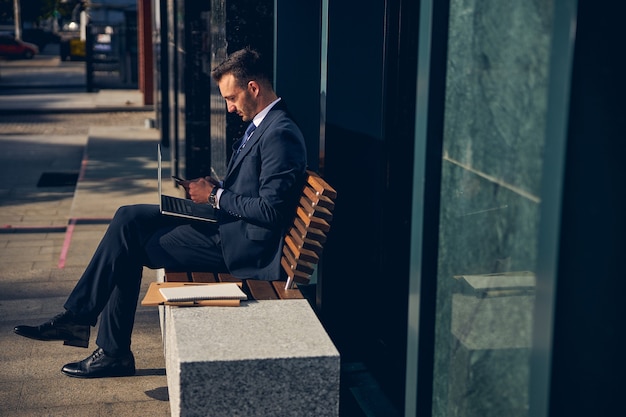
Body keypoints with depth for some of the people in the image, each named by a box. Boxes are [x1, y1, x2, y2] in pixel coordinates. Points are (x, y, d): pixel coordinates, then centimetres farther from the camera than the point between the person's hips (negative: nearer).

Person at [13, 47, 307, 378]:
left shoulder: (280, 134, -19)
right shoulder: (263, 125, 13)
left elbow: (269, 210, -25)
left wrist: (215, 196, -14)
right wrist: (212, 188, 3)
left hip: (242, 245, -10)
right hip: (228, 225, 10)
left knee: (130, 247, -7)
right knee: (128, 219, 3)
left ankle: (114, 353, 6)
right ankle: (77, 317, 4)